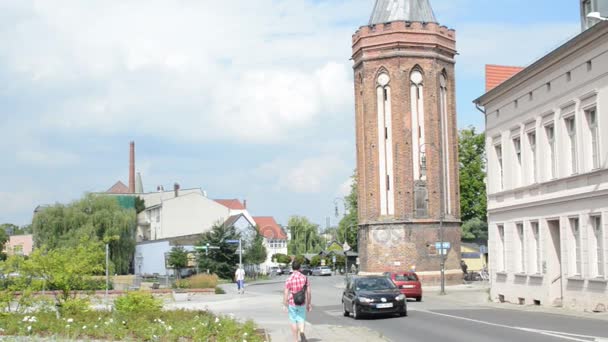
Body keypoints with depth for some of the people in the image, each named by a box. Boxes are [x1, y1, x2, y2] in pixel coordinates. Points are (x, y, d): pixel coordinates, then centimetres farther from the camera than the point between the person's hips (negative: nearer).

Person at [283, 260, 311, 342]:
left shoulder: (289, 279, -10)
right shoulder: (304, 278, -4)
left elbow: (286, 294, -10)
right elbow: (308, 292, -1)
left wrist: (284, 305, -2)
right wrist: (309, 304, 7)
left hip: (292, 304, -1)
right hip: (302, 303, 1)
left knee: (293, 322, 12)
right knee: (301, 320, 9)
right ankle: (302, 332, -21)